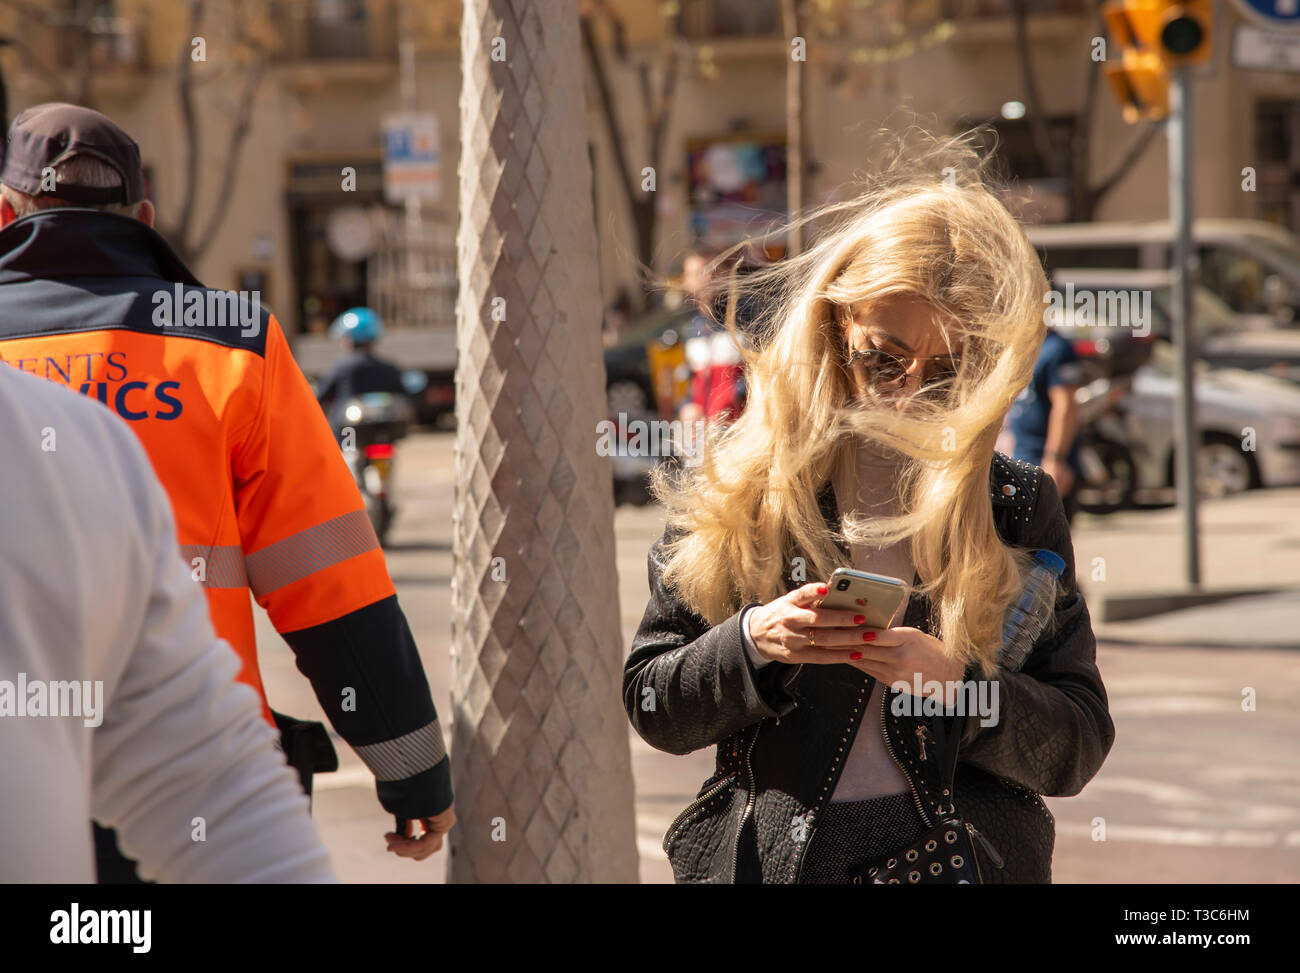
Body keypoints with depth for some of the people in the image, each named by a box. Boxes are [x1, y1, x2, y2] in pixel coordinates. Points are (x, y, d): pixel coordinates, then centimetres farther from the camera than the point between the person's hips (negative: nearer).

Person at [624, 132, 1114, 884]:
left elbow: (1080, 745, -2)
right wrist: (752, 645, -17)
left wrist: (955, 684, -18)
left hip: (968, 859, 0)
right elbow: (651, 705, 0)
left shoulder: (1019, 506, -1)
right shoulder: (733, 486, -2)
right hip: (767, 858, 0)